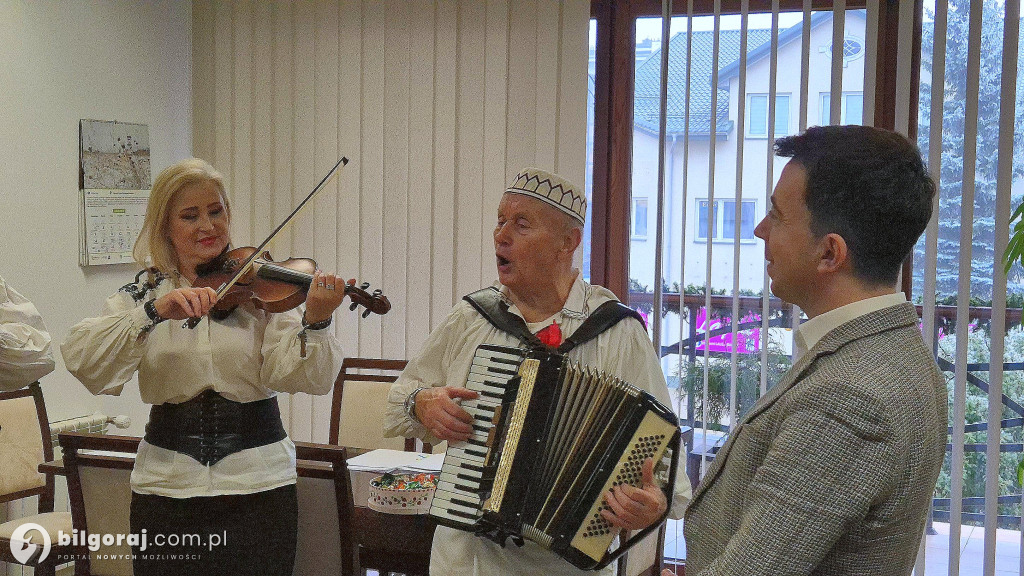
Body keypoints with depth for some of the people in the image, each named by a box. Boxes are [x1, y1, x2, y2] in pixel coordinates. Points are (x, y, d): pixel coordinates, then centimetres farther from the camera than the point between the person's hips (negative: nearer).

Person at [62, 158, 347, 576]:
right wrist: (156, 312, -25)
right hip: (166, 485, 1)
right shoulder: (143, 292, 4)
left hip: (257, 483, -1)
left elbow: (302, 377, -12)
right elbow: (82, 362, -13)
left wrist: (314, 322, -31)